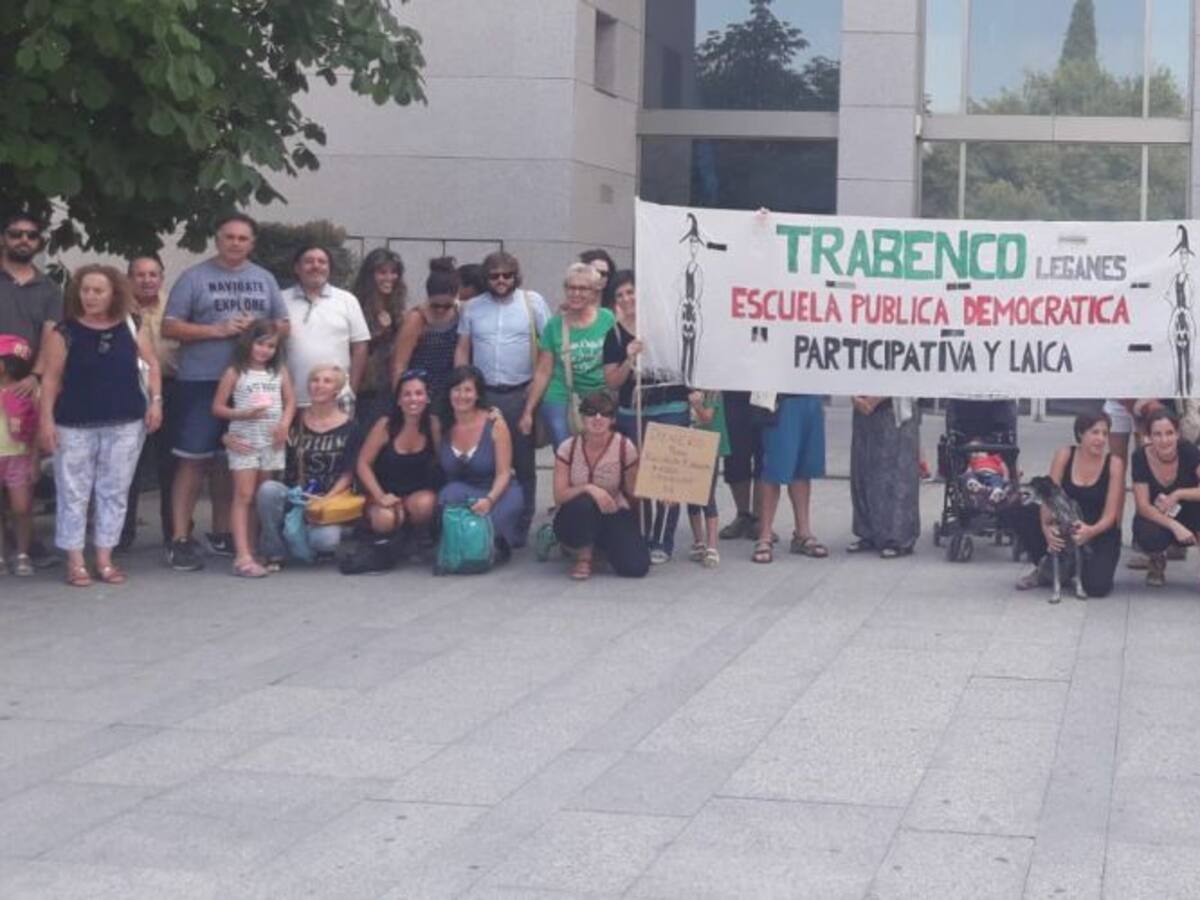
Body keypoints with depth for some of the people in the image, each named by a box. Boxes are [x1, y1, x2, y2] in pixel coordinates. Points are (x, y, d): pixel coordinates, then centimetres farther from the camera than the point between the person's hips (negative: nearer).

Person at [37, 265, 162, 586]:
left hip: (125, 424, 2)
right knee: (73, 492, 2)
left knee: (114, 492, 7)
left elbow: (151, 364, 11)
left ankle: (105, 558, 16)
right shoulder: (64, 333, -3)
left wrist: (155, 400, 0)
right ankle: (75, 561, 9)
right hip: (75, 425, -2)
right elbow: (51, 378, -4)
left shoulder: (131, 327, 4)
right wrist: (46, 419, -9)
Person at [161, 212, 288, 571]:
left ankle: (221, 533, 22)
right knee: (193, 460, -5)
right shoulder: (194, 278, -1)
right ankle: (180, 539, -2)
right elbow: (170, 327, -5)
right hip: (201, 382, -4)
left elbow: (283, 325, 13)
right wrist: (217, 330, -15)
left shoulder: (264, 279, 13)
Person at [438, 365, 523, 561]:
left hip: (497, 492, -2)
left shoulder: (494, 423, -9)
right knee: (451, 493, -35)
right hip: (460, 492, 2)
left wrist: (489, 499, -28)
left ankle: (497, 546, 0)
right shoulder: (443, 426, -1)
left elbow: (503, 473, -11)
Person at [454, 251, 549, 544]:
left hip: (521, 395, -2)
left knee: (523, 464, 4)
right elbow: (462, 350, 11)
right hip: (483, 395, 2)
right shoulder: (472, 308, 9)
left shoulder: (533, 302, 1)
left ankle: (521, 527, 12)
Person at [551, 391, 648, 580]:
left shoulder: (625, 447, -11)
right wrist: (588, 488, -30)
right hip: (576, 519, -1)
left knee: (636, 567, -22)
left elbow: (633, 492, -2)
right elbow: (559, 496, -14)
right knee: (584, 504, -39)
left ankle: (599, 544, 13)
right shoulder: (567, 448, -10)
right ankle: (583, 557, -8)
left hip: (613, 516, 1)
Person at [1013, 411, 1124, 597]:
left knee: (1096, 587, -28)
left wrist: (1091, 531, -37)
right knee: (1021, 515, -23)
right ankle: (1046, 569, -1)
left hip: (1100, 533, -2)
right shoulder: (1064, 456, -8)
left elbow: (1110, 515, -15)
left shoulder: (1114, 463, -12)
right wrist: (1047, 529, -36)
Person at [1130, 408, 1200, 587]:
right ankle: (1156, 559, 5)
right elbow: (1143, 506, -21)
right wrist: (1174, 525, -34)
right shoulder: (1141, 457, -20)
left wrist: (1177, 494, -35)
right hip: (1155, 518, 1)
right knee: (1149, 536, -35)